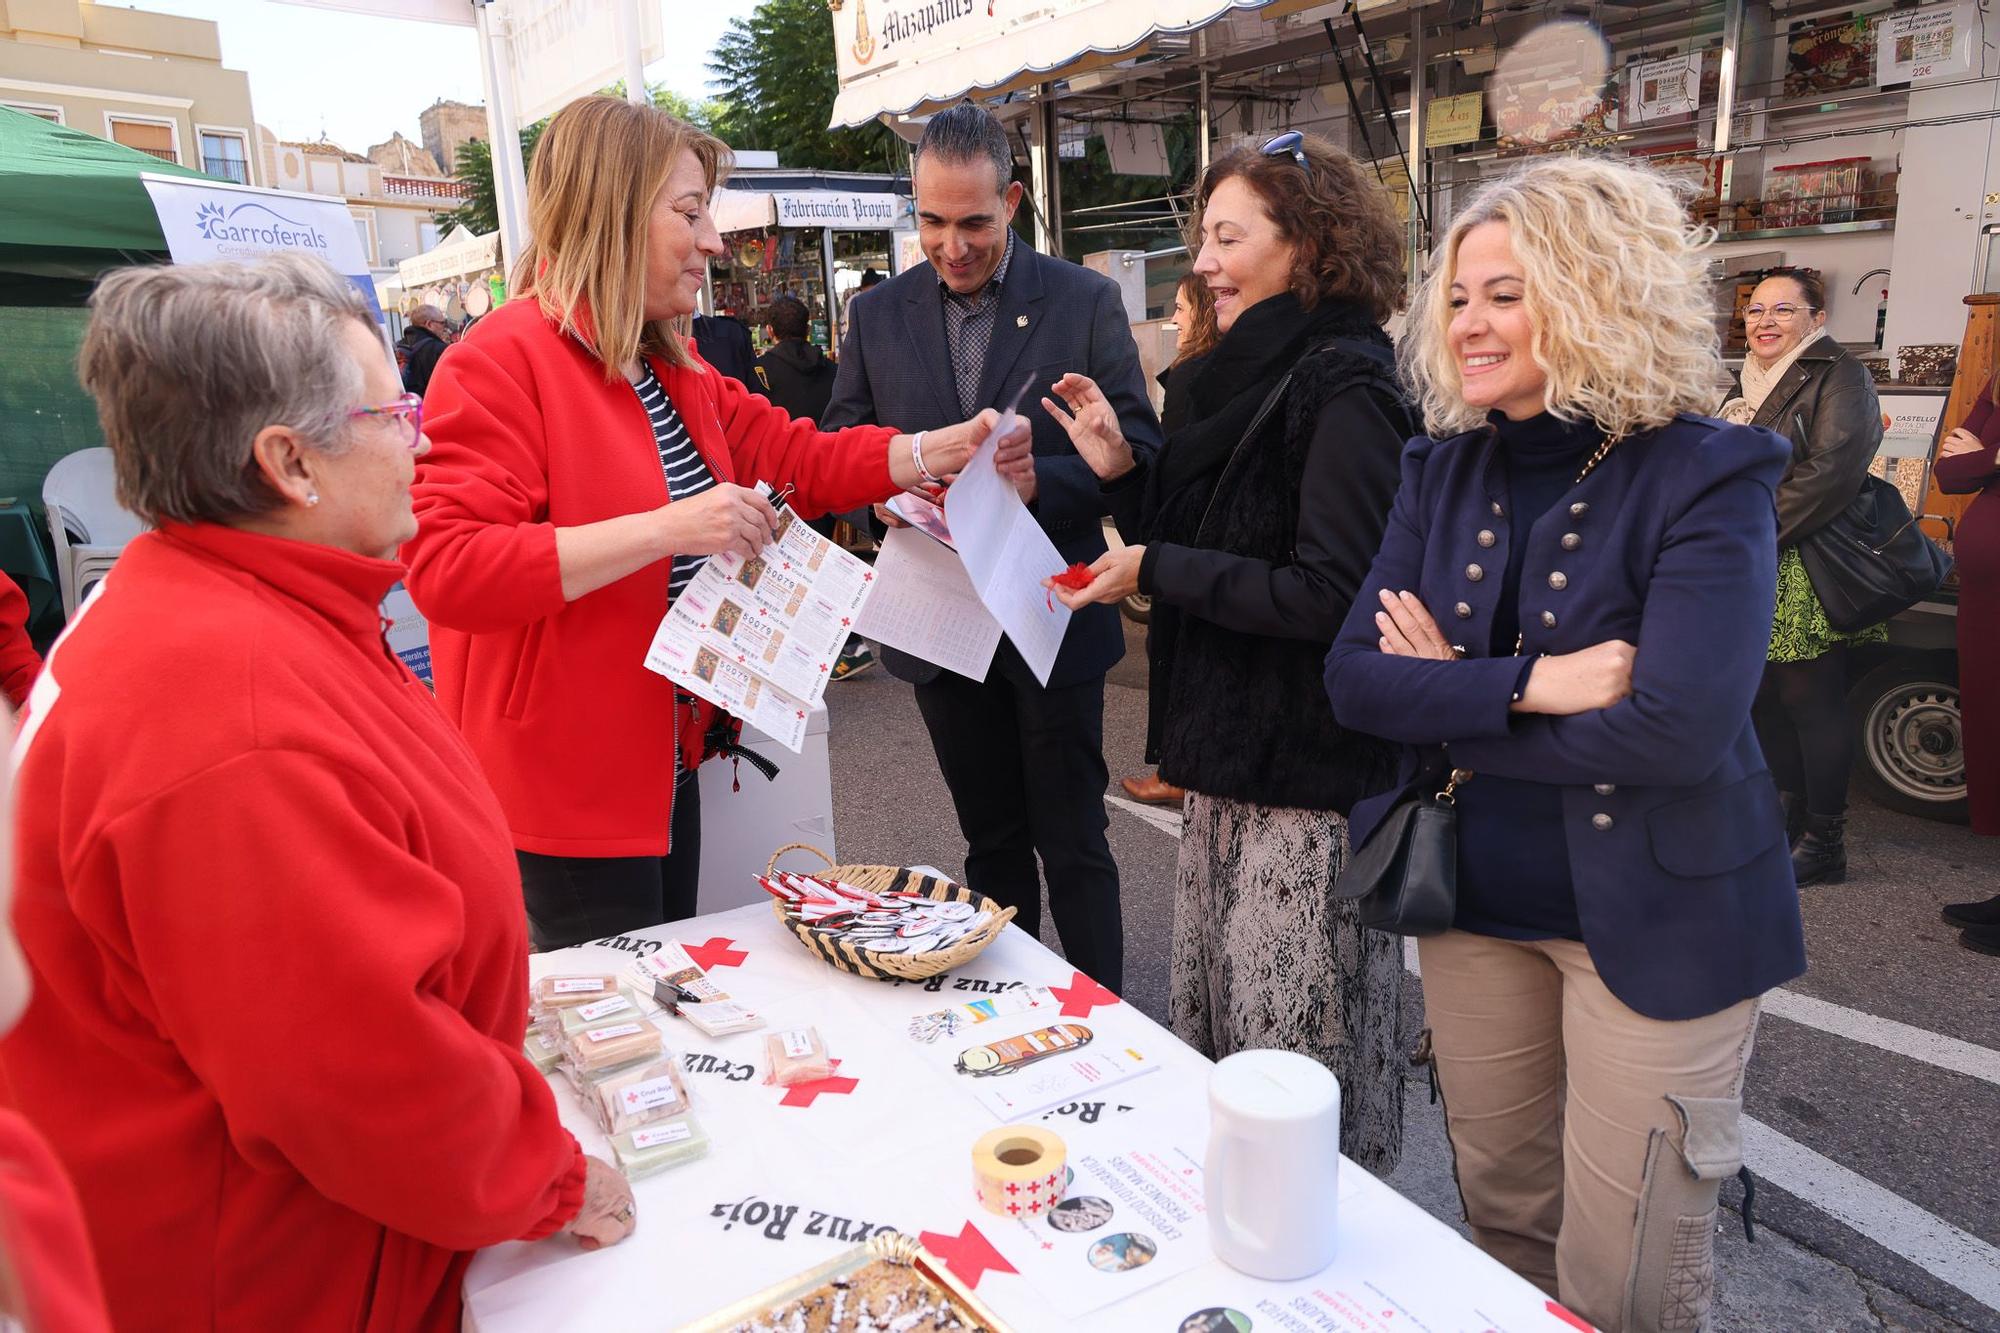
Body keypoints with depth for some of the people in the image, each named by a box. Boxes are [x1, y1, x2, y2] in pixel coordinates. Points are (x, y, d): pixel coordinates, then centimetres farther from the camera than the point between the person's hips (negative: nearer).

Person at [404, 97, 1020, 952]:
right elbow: (447, 570, -27)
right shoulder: (500, 363, -18)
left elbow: (791, 457, 14)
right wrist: (665, 529, -31)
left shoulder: (671, 364, 10)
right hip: (565, 777, -8)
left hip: (665, 756, 9)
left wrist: (936, 450, 4)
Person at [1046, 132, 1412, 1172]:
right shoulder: (1255, 377, 13)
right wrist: (1119, 470, 3)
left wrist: (1155, 569, -16)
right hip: (1232, 761, 10)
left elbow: (1327, 594, -22)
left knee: (1298, 1076, 4)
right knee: (1213, 1042, 20)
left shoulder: (1344, 387, -15)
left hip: (1312, 777, -9)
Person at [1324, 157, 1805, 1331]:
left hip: (1654, 916, -4)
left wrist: (1449, 698, -16)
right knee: (1504, 1220, 20)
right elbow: (1353, 677, -8)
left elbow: (1679, 731, -26)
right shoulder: (1447, 471, 1)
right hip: (1478, 901, 5)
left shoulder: (1705, 479, -14)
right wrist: (1530, 683, -23)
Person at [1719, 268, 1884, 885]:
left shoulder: (1838, 376, -6)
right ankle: (1787, 819, 25)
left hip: (1805, 576, -8)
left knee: (1810, 700, -4)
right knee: (1766, 698, 12)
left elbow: (1834, 468, -18)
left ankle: (1824, 844, 6)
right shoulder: (1747, 385, 19)